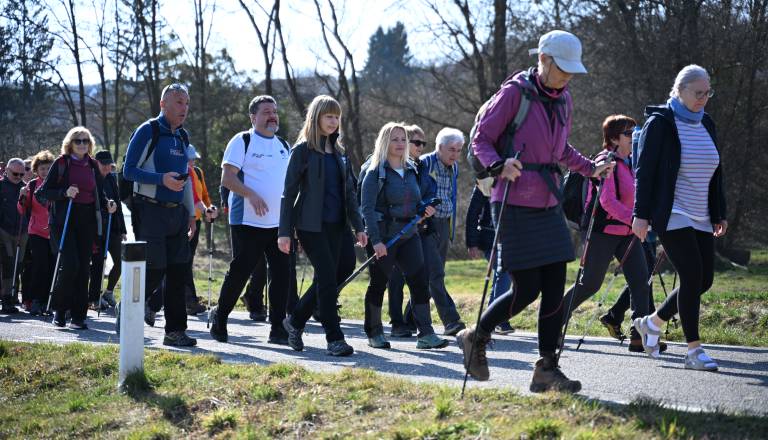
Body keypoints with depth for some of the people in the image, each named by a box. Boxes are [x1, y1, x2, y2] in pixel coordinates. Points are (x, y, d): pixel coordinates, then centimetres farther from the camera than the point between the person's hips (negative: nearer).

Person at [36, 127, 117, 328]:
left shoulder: (92, 165, 13)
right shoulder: (61, 163, 1)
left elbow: (100, 192, 19)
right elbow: (43, 192, -2)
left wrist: (108, 204, -1)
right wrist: (64, 193, -18)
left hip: (87, 221, 4)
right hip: (63, 220, -4)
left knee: (83, 268, 2)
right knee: (70, 264, -15)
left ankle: (78, 316, 7)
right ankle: (59, 309, 5)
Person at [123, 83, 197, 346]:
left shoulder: (182, 136, 16)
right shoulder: (147, 131, -6)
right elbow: (129, 170, -10)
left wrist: (191, 214, 18)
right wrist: (162, 179, -22)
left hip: (176, 212, 7)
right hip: (150, 212, -7)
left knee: (178, 272, 3)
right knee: (154, 270, -8)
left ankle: (175, 330, 7)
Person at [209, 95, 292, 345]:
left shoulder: (284, 146, 17)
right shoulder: (242, 141, -3)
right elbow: (227, 178, -10)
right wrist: (252, 195, -24)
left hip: (279, 223, 6)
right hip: (248, 221, -6)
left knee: (282, 274, 0)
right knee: (240, 271, -1)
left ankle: (278, 330, 4)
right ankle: (219, 317, 18)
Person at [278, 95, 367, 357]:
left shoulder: (338, 151, 14)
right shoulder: (303, 150, -4)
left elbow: (349, 191, 16)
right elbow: (289, 192, -6)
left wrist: (358, 226, 8)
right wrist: (284, 232, -10)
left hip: (335, 225, 6)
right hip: (310, 225, -6)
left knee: (325, 279, 6)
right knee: (328, 278, -12)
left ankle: (295, 321, 27)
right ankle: (334, 339, -8)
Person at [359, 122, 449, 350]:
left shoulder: (411, 170, 12)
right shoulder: (375, 173, -7)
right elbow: (367, 208, -13)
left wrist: (424, 208, 0)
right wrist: (376, 240, -20)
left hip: (409, 235, 5)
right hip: (383, 236, -5)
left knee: (420, 281, -5)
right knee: (378, 284, 4)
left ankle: (426, 334, -6)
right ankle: (374, 333, 18)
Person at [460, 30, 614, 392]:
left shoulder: (563, 100, 12)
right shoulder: (515, 92, -10)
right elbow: (481, 139, -7)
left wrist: (591, 169, 14)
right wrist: (499, 165, -25)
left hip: (547, 204, 7)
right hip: (515, 205, -7)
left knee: (555, 289, 2)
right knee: (526, 290, -7)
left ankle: (547, 368, 10)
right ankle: (475, 338, 17)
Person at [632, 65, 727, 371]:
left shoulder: (706, 124, 14)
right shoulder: (660, 123, -7)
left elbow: (715, 173, 20)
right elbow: (644, 171, -9)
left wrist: (719, 213, 17)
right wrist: (641, 214, -13)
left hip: (700, 219, 8)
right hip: (671, 216, -7)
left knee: (704, 280, 4)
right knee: (692, 276, -13)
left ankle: (652, 322, 23)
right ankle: (694, 351, -5)